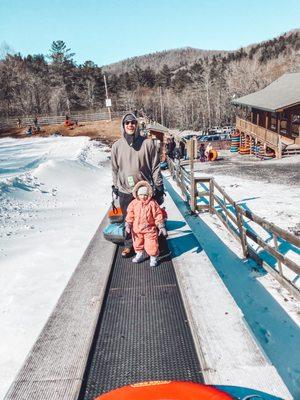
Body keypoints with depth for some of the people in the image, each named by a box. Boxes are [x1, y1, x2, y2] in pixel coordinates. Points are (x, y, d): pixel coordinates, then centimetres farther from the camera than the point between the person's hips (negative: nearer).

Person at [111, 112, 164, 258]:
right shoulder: (117, 146, 3)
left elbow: (155, 166, -2)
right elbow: (115, 168, 11)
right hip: (125, 191, 2)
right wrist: (115, 186, 12)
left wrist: (158, 186, -2)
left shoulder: (147, 143, -5)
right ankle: (129, 244, 30)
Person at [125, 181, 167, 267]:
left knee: (151, 245, -1)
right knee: (137, 243, 19)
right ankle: (140, 255, 44)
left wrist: (161, 227, -8)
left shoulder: (152, 203, -13)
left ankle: (153, 258, 22)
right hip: (137, 229, 4)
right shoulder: (134, 203, -5)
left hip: (150, 229, -3)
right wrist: (128, 225, 2)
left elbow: (158, 216, -8)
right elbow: (130, 215, 4)